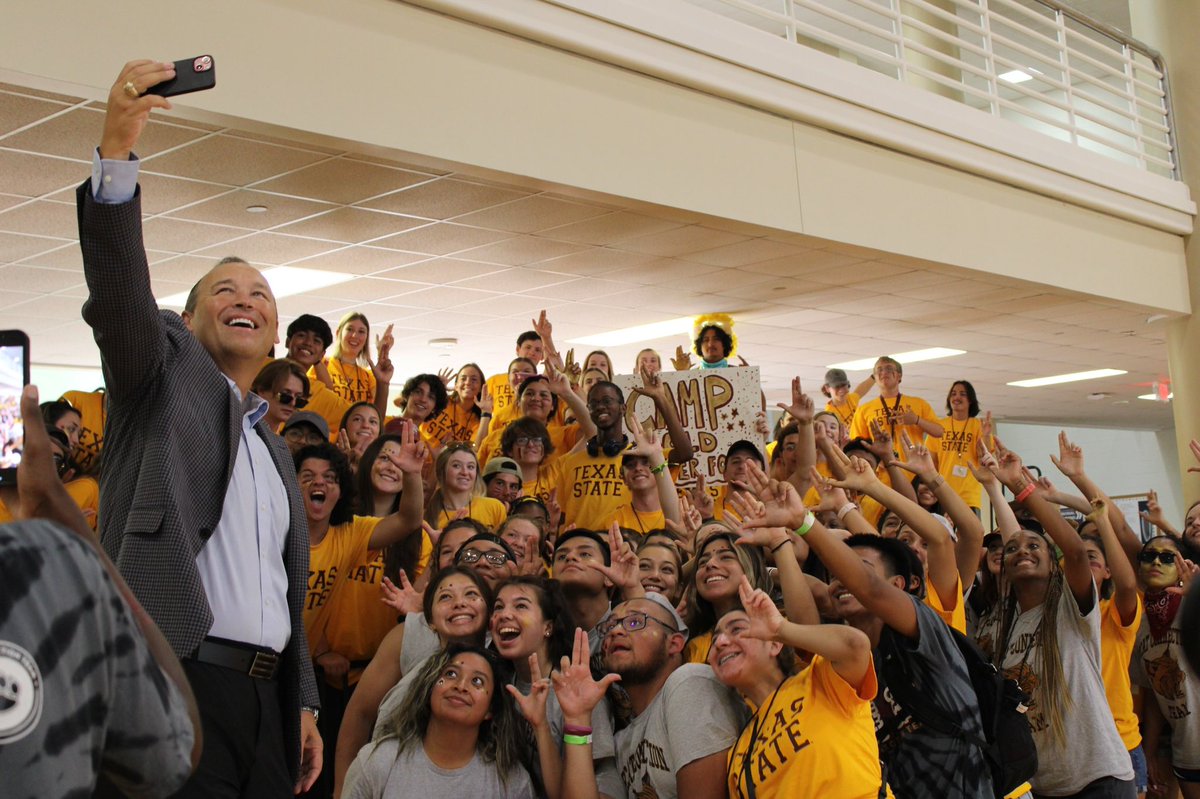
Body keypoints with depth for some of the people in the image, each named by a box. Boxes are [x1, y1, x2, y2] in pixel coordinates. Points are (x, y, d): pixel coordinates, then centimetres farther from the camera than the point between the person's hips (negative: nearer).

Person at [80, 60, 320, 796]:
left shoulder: (274, 447, 23)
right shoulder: (167, 373, 8)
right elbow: (118, 291, -12)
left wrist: (304, 705, 17)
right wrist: (117, 152, -26)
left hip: (267, 694, 6)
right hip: (177, 680, -6)